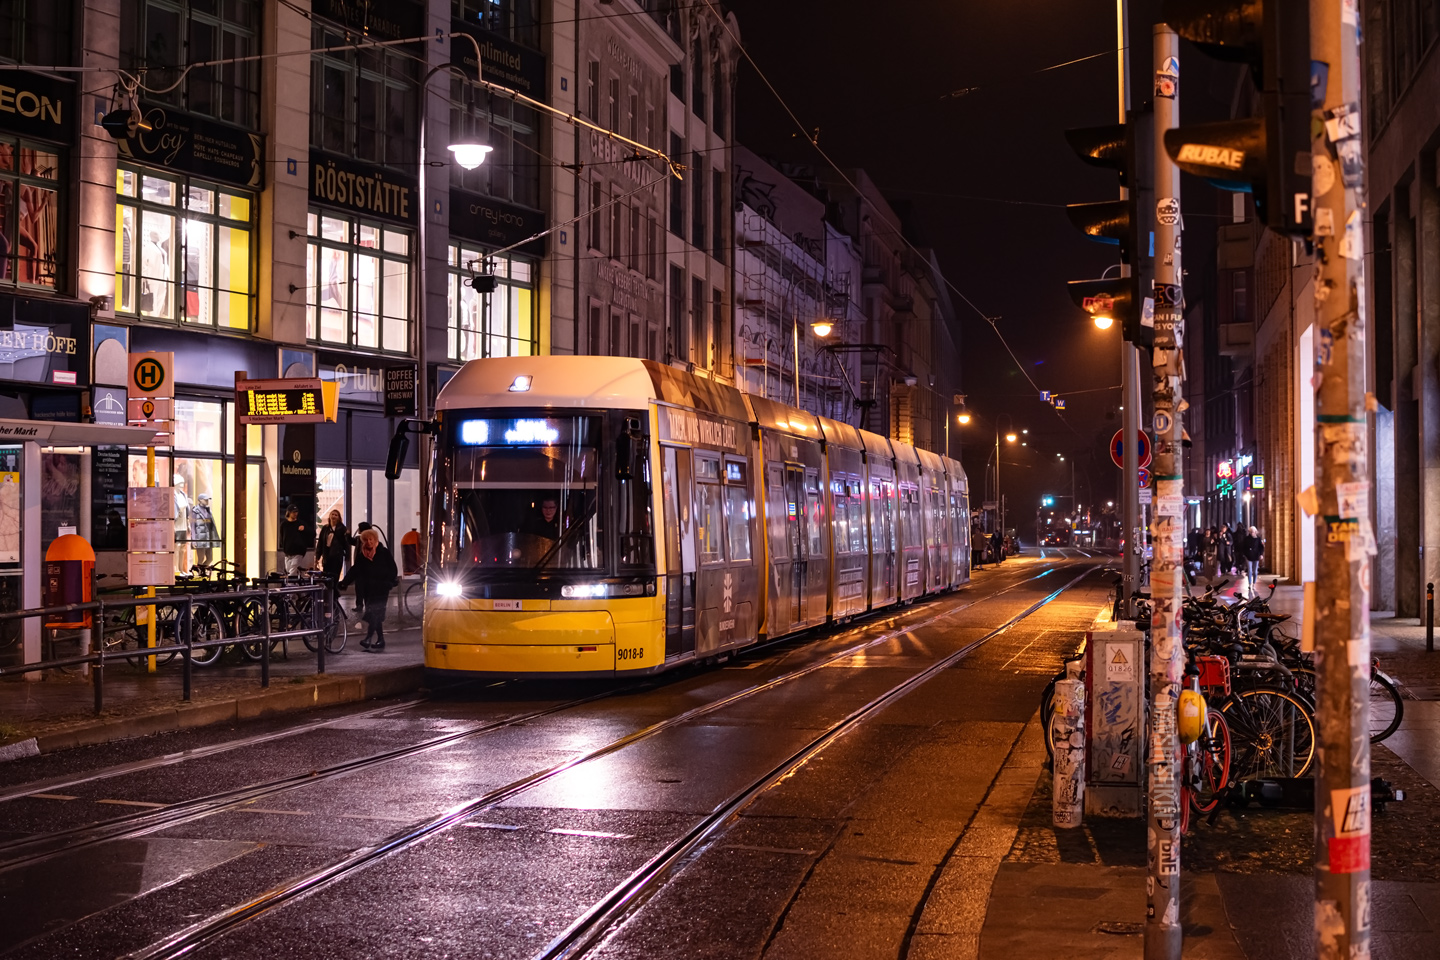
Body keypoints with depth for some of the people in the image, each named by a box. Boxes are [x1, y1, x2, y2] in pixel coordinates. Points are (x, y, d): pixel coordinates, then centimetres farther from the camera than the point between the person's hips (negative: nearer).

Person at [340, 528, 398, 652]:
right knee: (376, 615, 6)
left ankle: (368, 639, -22)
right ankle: (380, 640, 11)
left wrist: (390, 582, -13)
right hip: (368, 590, 4)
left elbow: (392, 569, -1)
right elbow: (354, 571, 7)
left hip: (381, 590, -4)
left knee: (374, 613, -15)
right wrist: (344, 582, -4)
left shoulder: (384, 553, -2)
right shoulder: (361, 556, 9)